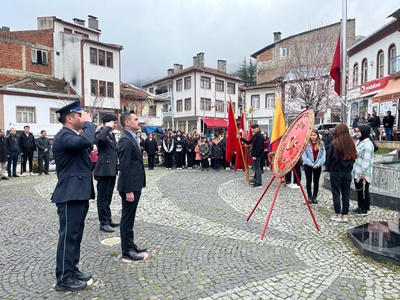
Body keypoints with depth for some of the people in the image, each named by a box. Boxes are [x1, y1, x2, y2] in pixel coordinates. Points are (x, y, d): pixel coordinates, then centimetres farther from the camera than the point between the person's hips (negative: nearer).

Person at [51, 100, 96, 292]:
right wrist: (88, 123, -18)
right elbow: (87, 141, -36)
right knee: (68, 236, -1)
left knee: (76, 235, 16)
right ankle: (64, 279, 10)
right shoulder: (63, 136, -16)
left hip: (79, 194, 10)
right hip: (70, 195, -10)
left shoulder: (74, 135, 18)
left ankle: (72, 269, 29)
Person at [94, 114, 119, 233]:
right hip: (104, 170, -9)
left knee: (108, 197, 16)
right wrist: (108, 127, -24)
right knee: (103, 197, 0)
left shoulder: (111, 134, 16)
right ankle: (103, 223, 8)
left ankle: (108, 220, 27)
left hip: (111, 170, 9)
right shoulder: (101, 133, -11)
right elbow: (100, 138, -38)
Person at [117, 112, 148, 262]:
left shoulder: (132, 138, 13)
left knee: (130, 217, 18)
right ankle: (127, 251, 13)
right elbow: (125, 167, -22)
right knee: (127, 218, 1)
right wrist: (128, 190, -22)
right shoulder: (126, 140, -18)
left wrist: (135, 187, 17)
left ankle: (130, 245, 31)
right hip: (130, 186, -10)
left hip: (134, 184, 10)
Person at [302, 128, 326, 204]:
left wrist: (317, 164, -12)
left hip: (317, 165, 2)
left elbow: (323, 156, -1)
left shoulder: (321, 144, 2)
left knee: (316, 181, 8)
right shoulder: (306, 143, -6)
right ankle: (309, 197, 17)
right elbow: (304, 156, -9)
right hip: (308, 165, -2)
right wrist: (311, 164, -15)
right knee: (308, 181, 6)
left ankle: (314, 197, 18)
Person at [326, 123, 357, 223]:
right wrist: (349, 167, 16)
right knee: (346, 193, 10)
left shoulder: (335, 143, -13)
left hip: (336, 171, -4)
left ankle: (338, 215, 9)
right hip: (347, 171, 4)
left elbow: (330, 157, -7)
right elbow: (353, 157, 9)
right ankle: (345, 215, 15)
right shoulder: (351, 143, 1)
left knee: (336, 193, 5)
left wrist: (328, 168, 7)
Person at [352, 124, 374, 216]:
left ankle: (364, 209, 13)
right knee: (358, 190, 16)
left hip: (363, 173, -9)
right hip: (356, 172, 9)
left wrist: (363, 173, -21)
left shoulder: (368, 144, -16)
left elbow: (366, 160, -20)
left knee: (363, 191, 2)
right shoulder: (359, 142, 12)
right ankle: (360, 207, 27)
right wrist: (354, 169, 17)